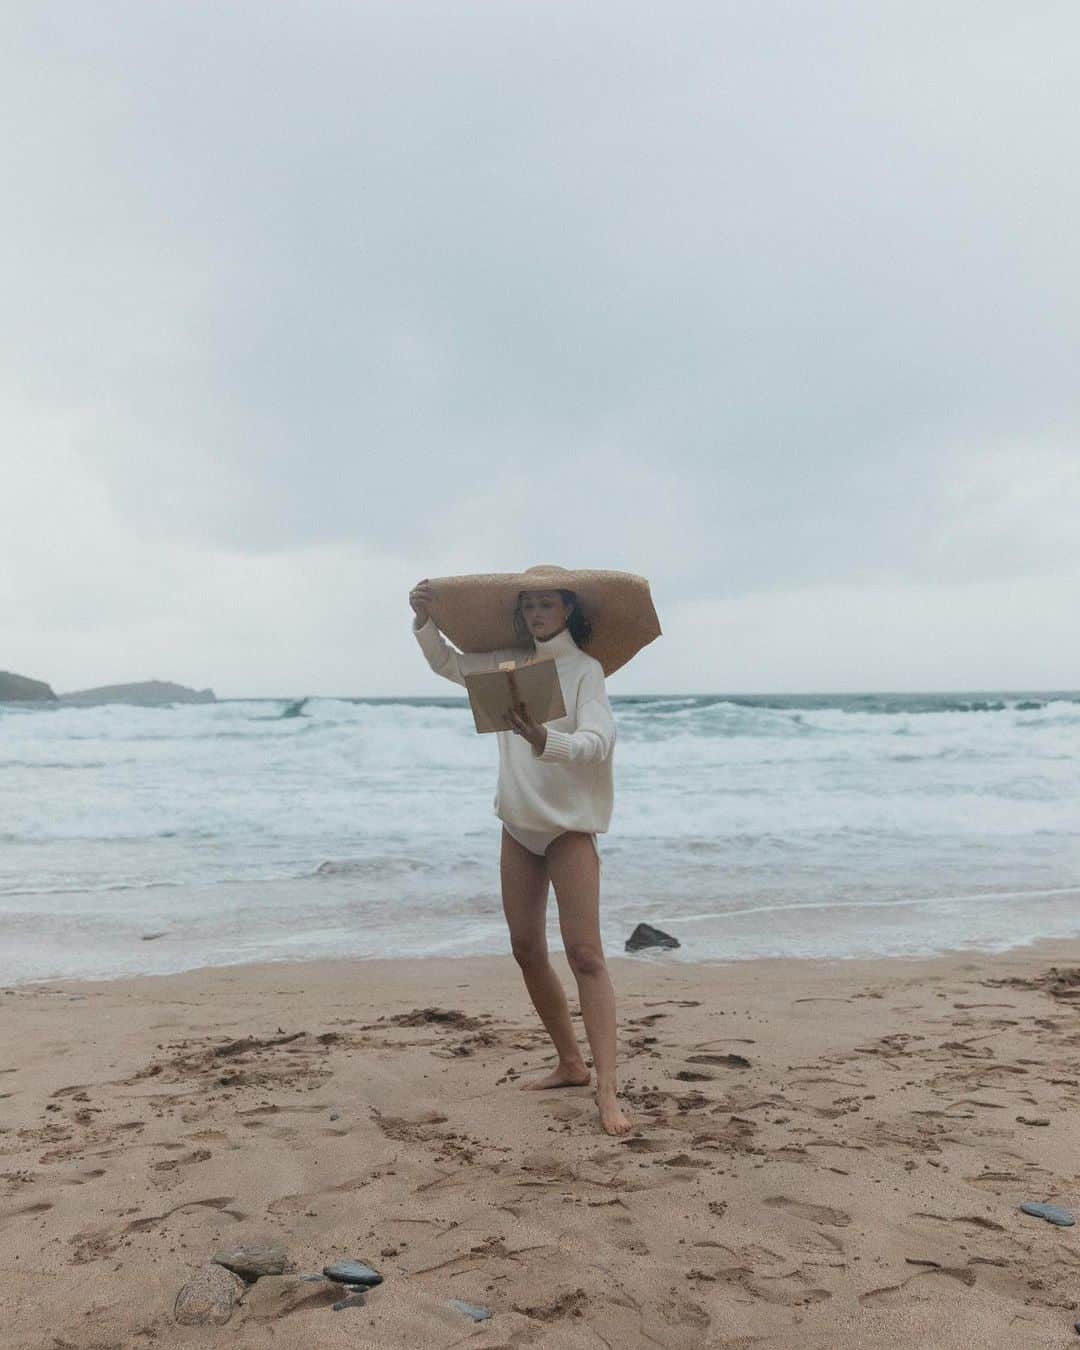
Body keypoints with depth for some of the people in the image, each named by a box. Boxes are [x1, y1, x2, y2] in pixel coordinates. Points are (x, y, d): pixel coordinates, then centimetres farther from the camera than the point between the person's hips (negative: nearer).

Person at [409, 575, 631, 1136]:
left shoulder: (585, 669, -9)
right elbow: (449, 664, 17)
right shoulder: (512, 663, 9)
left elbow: (597, 742, -22)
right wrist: (424, 619, -1)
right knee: (527, 951, 9)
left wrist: (546, 742, -41)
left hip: (569, 826, -7)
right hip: (519, 823, 7)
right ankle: (570, 1064, 23)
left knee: (585, 953, -14)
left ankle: (607, 1090, -16)